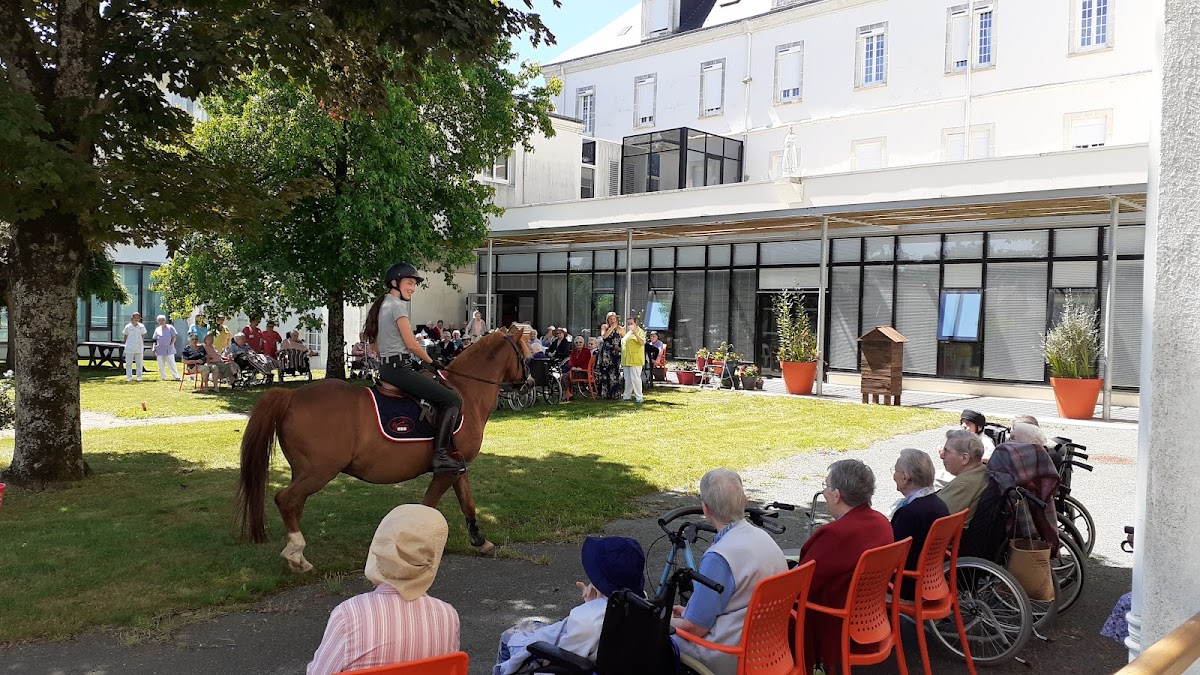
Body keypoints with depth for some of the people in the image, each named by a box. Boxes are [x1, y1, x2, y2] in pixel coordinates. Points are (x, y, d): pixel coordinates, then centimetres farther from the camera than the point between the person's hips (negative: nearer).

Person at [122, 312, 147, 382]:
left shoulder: (142, 326, 4)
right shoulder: (128, 326, -1)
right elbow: (125, 337, 7)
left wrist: (143, 346, 8)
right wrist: (126, 345, 3)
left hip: (139, 347, 1)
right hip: (130, 348, -1)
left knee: (139, 363, 6)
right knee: (128, 363, 0)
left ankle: (139, 377, 12)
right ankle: (129, 377, 5)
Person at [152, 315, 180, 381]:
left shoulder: (170, 327, 1)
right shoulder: (157, 329, 12)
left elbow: (174, 336, 0)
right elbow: (155, 340, 16)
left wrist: (171, 344, -9)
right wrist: (154, 348, 6)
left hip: (169, 349, -4)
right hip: (160, 350, 4)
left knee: (171, 364, -5)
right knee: (161, 365, 7)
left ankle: (176, 377, -4)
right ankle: (163, 377, 14)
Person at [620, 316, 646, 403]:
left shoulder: (639, 331, -5)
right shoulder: (627, 333, 20)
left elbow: (642, 343, -21)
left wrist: (636, 334, -31)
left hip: (635, 360, -8)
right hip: (626, 360, 8)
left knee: (635, 378, -10)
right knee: (628, 379, 14)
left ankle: (639, 397, -6)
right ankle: (626, 396, 21)